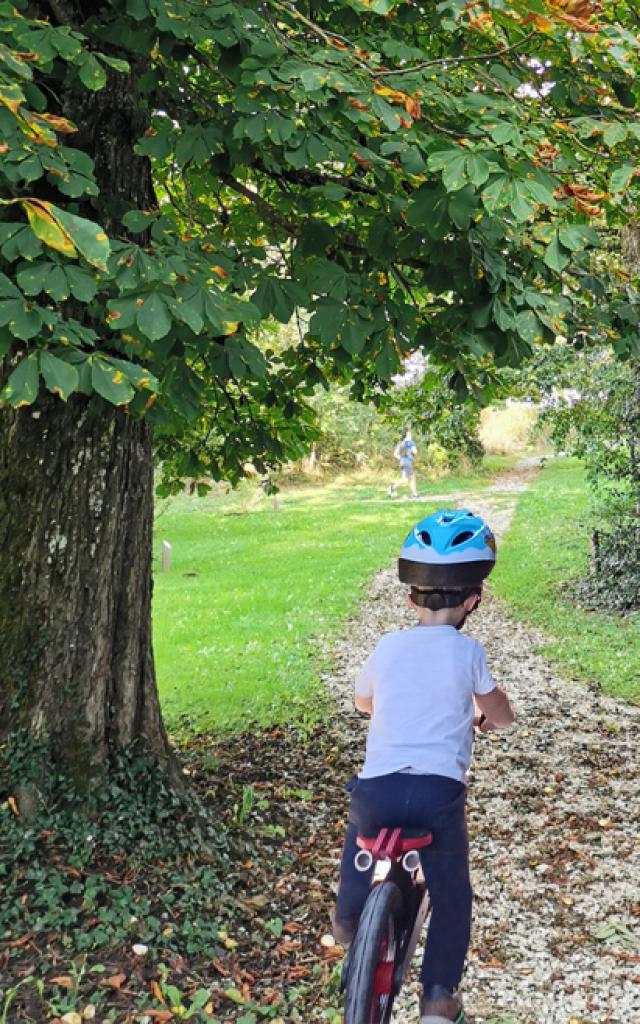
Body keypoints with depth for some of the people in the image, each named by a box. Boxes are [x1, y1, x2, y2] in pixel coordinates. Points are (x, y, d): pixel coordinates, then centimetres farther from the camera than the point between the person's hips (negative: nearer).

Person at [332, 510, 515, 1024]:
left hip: (377, 786, 3)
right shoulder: (467, 651, -1)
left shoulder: (388, 646, 7)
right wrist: (480, 716, 33)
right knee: (452, 898, 17)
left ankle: (348, 926, 54)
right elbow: (503, 716, 12)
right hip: (439, 791, -2)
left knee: (359, 863, 29)